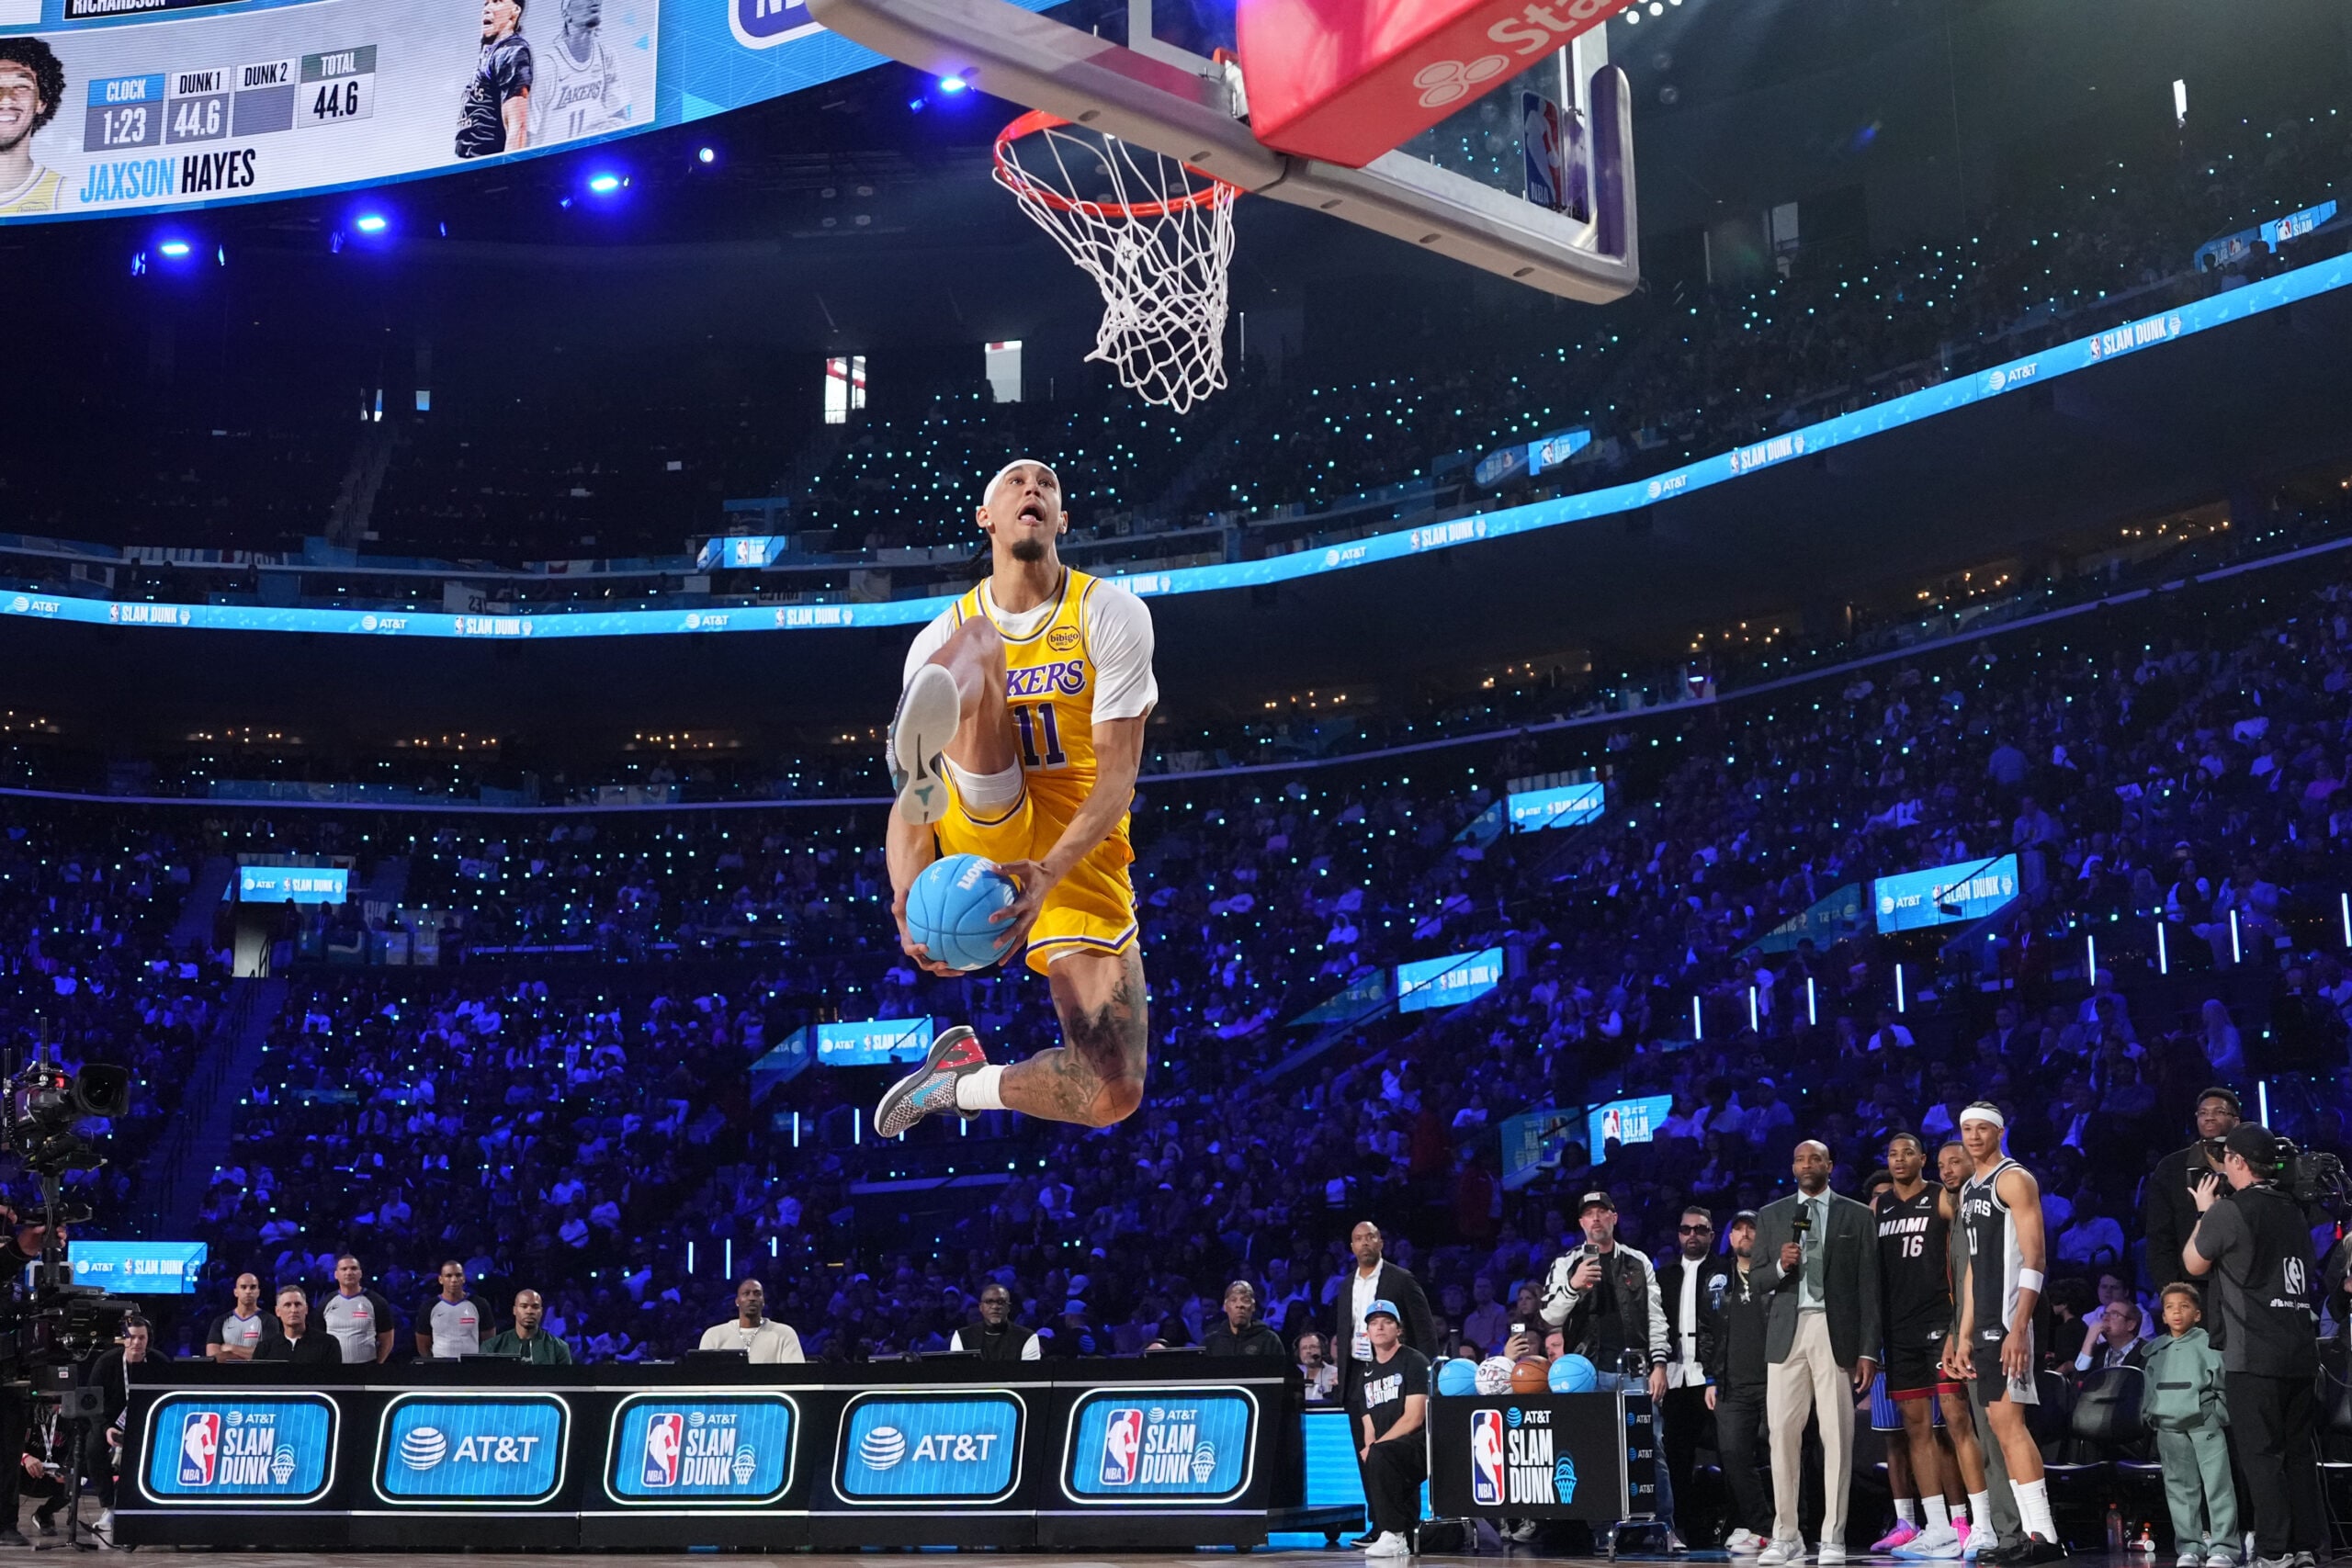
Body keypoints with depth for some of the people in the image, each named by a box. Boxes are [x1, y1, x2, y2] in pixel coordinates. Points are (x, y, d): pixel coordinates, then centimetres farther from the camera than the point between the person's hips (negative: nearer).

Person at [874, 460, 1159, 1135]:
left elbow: (1117, 774, -9)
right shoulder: (944, 637, 4)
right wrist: (908, 898, -25)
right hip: (982, 833, 0)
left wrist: (1048, 873, -27)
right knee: (978, 642, -24)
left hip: (1081, 855, 0)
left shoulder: (1113, 615, 0)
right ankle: (926, 757, -59)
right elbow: (905, 805, -3)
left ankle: (966, 1082, 14)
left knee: (1112, 1096, -16)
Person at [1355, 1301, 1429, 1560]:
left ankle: (1394, 1535, -32)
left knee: (1379, 1455, -35)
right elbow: (1369, 1428, 14)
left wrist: (1375, 1447, -18)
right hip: (1391, 1463, 8)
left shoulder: (1414, 1362, -3)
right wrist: (1368, 1447, -11)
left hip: (1422, 1445, -8)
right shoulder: (1367, 1375, 19)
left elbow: (1414, 1418, -13)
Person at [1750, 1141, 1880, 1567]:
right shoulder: (1770, 1215, 13)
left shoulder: (1856, 1215, 7)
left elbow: (1868, 1286, 4)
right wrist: (1780, 1266, -9)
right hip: (1786, 1332, 2)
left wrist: (1869, 1350, -2)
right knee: (1783, 1432, -1)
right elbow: (1757, 1280, 13)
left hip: (1837, 1332, -2)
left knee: (1837, 1435, -3)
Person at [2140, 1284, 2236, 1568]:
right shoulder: (2155, 1351, 16)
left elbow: (2225, 1382, -2)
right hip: (2169, 1426, 4)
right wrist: (2147, 1416, 14)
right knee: (2180, 1488, 6)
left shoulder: (2208, 1344, 2)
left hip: (2206, 1424, -4)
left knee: (2217, 1484, -8)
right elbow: (2149, 1389, 21)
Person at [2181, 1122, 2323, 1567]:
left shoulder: (2227, 1212, -9)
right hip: (2301, 1350, 7)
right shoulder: (2293, 1212, 13)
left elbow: (2194, 1265, 5)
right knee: (2299, 1450, 11)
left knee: (2261, 1452, -4)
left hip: (2255, 1355, -7)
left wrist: (2204, 1214, 17)